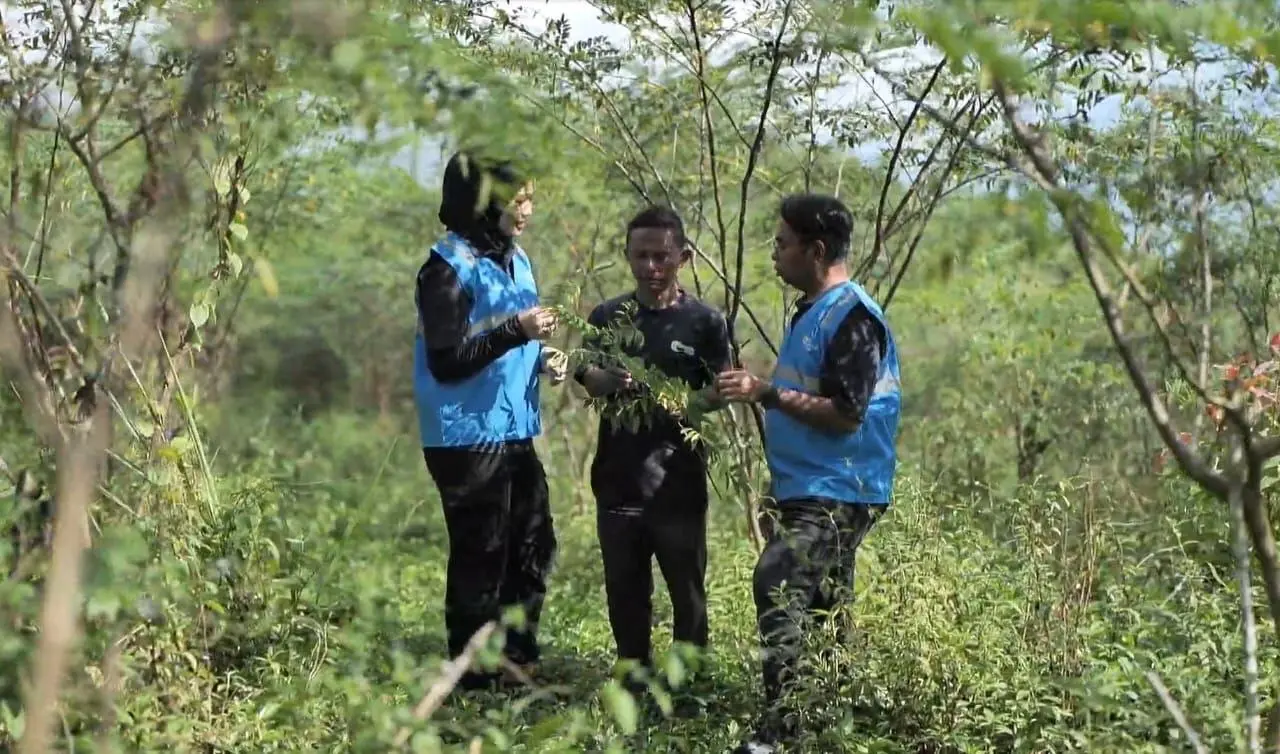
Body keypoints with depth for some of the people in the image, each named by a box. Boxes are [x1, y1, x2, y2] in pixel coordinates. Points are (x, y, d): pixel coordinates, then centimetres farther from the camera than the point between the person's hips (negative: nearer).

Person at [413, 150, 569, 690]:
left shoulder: (514, 260, 12)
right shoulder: (449, 269, -15)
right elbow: (446, 362, -20)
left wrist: (541, 359, 4)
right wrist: (517, 330, -24)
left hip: (515, 433, 9)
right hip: (468, 438, -9)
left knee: (534, 549, 15)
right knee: (480, 561, -3)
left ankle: (519, 663, 28)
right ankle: (476, 681, 8)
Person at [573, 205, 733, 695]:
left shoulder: (705, 322, 2)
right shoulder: (608, 317, 8)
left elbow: (718, 392, 0)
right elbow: (586, 376, -2)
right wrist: (610, 381, -25)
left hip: (678, 476, -2)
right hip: (618, 475, 3)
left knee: (686, 584, 2)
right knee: (624, 584, 11)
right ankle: (633, 673, 25)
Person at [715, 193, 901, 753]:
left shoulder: (851, 317, -16)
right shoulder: (811, 311, 15)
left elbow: (845, 413, -21)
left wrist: (766, 393, -20)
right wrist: (758, 393, 13)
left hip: (836, 496, -10)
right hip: (809, 491, 10)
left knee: (777, 584, -22)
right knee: (823, 611, 15)